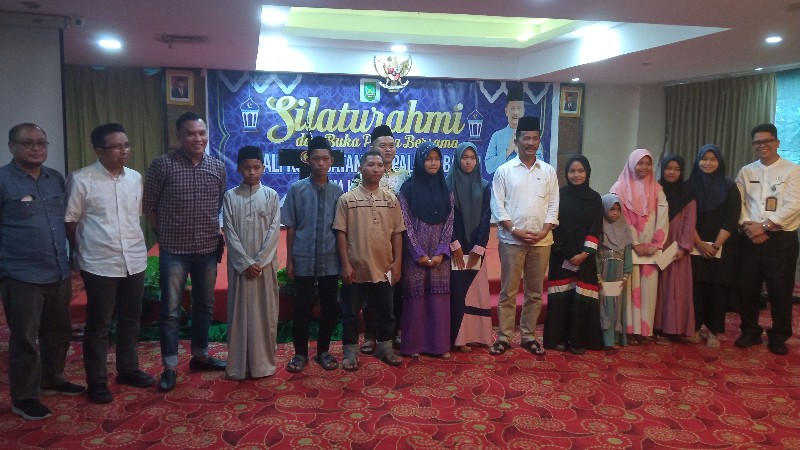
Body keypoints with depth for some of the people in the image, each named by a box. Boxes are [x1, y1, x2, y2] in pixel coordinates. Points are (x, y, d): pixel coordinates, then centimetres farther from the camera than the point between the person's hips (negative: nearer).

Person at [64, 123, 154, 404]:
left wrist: (136, 245, 12)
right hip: (100, 264, -5)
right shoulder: (81, 180, -11)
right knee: (98, 324, 7)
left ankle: (128, 369, 32)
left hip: (135, 261, 5)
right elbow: (70, 222, -5)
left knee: (131, 320, 16)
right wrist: (84, 254, 2)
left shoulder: (135, 178, 4)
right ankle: (97, 381, 20)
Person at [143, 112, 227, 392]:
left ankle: (200, 355, 31)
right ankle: (170, 366, 13)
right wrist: (163, 234, 3)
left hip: (208, 248, 4)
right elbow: (149, 204, 0)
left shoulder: (218, 167, 3)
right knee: (171, 309, 2)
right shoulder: (162, 165, -8)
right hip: (174, 250, -4)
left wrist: (216, 232, 9)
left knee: (204, 304, 15)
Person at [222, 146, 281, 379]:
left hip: (265, 264, 0)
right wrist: (245, 262, -11)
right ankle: (237, 365, 14)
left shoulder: (271, 196, 2)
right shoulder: (230, 196, 2)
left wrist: (259, 262, -11)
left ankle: (263, 362, 15)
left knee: (265, 312, 4)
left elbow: (274, 231, -3)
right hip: (239, 264, 0)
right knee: (238, 313, 4)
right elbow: (229, 233, -3)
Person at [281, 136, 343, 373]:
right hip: (304, 260, -2)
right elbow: (290, 227, 0)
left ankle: (323, 351, 26)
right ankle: (300, 353, 22)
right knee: (302, 308, 5)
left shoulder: (337, 191, 2)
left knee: (330, 308, 9)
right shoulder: (297, 189, -2)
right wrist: (289, 259, -1)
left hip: (330, 261, 2)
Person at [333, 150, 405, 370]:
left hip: (383, 268, 3)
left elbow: (397, 233, 7)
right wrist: (345, 264, -9)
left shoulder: (391, 199, 5)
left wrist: (397, 262, 1)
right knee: (351, 312, 7)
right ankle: (350, 352, 20)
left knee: (385, 311, 13)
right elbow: (341, 234, -4)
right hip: (356, 268, -2)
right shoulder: (347, 199, -3)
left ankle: (385, 348, 30)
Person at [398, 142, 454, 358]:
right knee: (416, 296, 0)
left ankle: (440, 344, 12)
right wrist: (419, 253, -11)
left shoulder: (446, 189, 8)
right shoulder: (408, 188, -1)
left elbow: (449, 222, 3)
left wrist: (441, 252, -8)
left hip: (440, 251, 3)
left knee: (439, 296, 3)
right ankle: (414, 344, 10)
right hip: (416, 251, -2)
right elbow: (406, 223, -5)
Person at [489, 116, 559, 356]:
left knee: (535, 291, 9)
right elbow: (497, 205, -3)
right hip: (511, 239, -3)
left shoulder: (549, 171, 8)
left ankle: (528, 335, 20)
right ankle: (504, 336, 11)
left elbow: (553, 204, 6)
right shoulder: (504, 170, 1)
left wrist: (544, 231, -7)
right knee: (508, 291, 1)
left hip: (542, 240, 3)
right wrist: (514, 230, -12)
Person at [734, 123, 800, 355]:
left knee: (780, 290, 3)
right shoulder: (746, 171, 10)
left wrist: (764, 226, -16)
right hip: (750, 239, 3)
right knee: (747, 288, 7)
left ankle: (779, 337, 18)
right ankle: (750, 331, 23)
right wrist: (748, 226, -12)